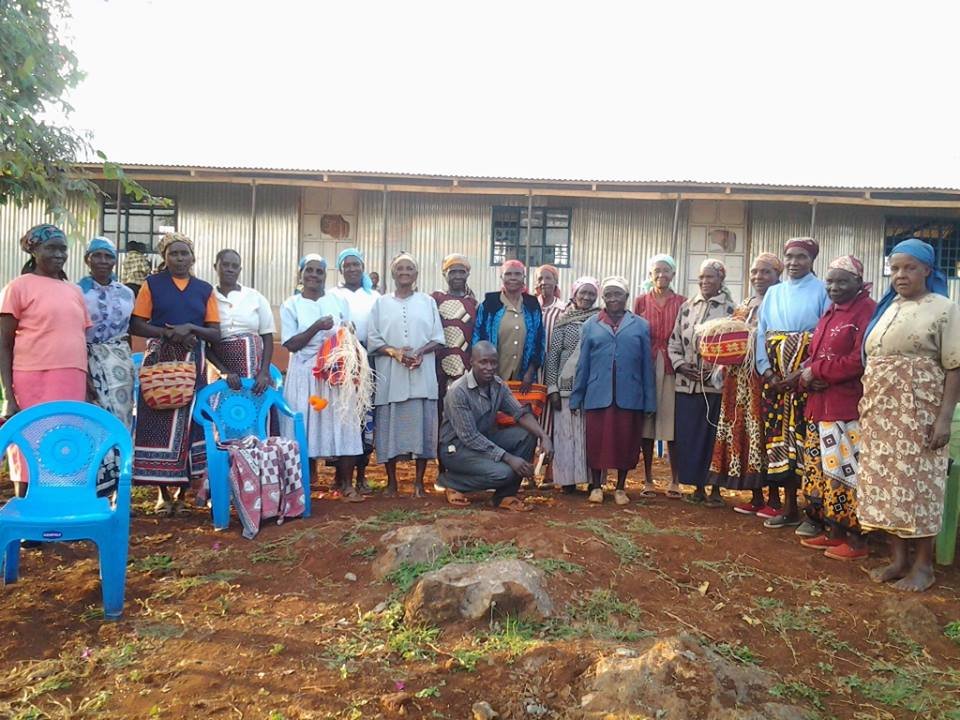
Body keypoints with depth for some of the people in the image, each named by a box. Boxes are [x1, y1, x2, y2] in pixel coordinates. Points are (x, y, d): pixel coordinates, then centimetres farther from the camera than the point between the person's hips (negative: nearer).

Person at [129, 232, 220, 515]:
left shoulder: (205, 289, 9)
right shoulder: (152, 284, 5)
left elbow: (215, 333, 6)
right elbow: (136, 325, 0)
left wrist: (190, 328, -12)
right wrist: (168, 332, -14)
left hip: (193, 364, 1)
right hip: (159, 361, -1)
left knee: (189, 423, 0)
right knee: (158, 424, -3)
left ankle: (182, 492, 11)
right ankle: (163, 492, 9)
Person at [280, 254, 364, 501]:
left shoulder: (339, 301, 9)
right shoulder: (291, 305, 3)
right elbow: (291, 344, -5)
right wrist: (316, 327, -16)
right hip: (305, 374, -1)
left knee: (342, 425, -3)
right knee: (306, 426, -2)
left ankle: (344, 482, 4)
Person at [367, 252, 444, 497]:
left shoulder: (427, 301, 10)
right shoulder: (381, 303, 9)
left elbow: (437, 339, 7)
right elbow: (372, 341, 4)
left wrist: (420, 352, -11)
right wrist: (394, 352, -13)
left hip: (422, 374, 0)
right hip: (391, 374, 0)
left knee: (422, 424, 0)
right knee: (390, 425, 2)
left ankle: (419, 481, 11)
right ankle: (391, 481, 14)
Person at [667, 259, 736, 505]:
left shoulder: (730, 309, 0)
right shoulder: (686, 307, 11)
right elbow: (674, 342, 12)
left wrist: (715, 371, -15)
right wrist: (681, 365, -4)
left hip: (716, 385, -4)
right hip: (687, 384, 4)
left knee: (714, 436, 3)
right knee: (688, 436, 7)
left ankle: (715, 488, 15)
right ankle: (698, 486, 20)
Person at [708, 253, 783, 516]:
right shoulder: (742, 307, 18)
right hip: (740, 379, 7)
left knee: (766, 432, -5)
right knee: (742, 431, 6)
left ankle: (774, 499, 7)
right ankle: (756, 497, 17)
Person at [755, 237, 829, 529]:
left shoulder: (822, 290, 1)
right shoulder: (773, 293, 15)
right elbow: (761, 333, 10)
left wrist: (804, 373, -15)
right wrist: (767, 371, -3)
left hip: (808, 377, -4)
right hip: (776, 379, 4)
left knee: (804, 437, -5)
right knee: (780, 437, 5)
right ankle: (789, 507, 15)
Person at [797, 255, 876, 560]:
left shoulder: (867, 310, -9)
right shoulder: (830, 313, 18)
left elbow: (861, 360, -19)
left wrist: (817, 371, -11)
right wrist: (808, 376, -2)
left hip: (848, 409, -9)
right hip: (819, 405, 9)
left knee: (845, 473, -5)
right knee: (820, 471, 13)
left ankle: (856, 539, 6)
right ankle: (833, 531, 24)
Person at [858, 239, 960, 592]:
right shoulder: (886, 309, 15)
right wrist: (867, 404, 10)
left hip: (918, 413, -5)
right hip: (881, 413, 6)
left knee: (917, 483, -1)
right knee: (887, 483, 7)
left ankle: (923, 564, 12)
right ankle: (898, 558, 18)